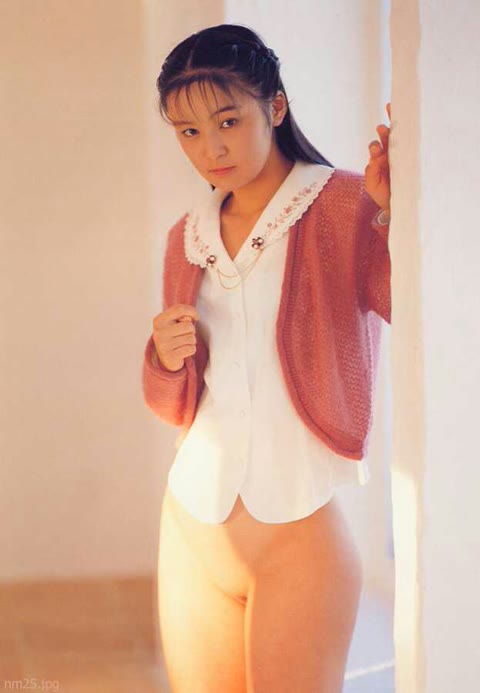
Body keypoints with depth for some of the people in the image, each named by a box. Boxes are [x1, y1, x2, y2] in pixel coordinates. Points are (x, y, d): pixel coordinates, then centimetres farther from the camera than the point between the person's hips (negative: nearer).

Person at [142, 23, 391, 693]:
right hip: (192, 529, 5)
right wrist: (166, 361, -4)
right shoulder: (188, 238, 10)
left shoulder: (347, 206, -6)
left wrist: (395, 213, -33)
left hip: (299, 537, -5)